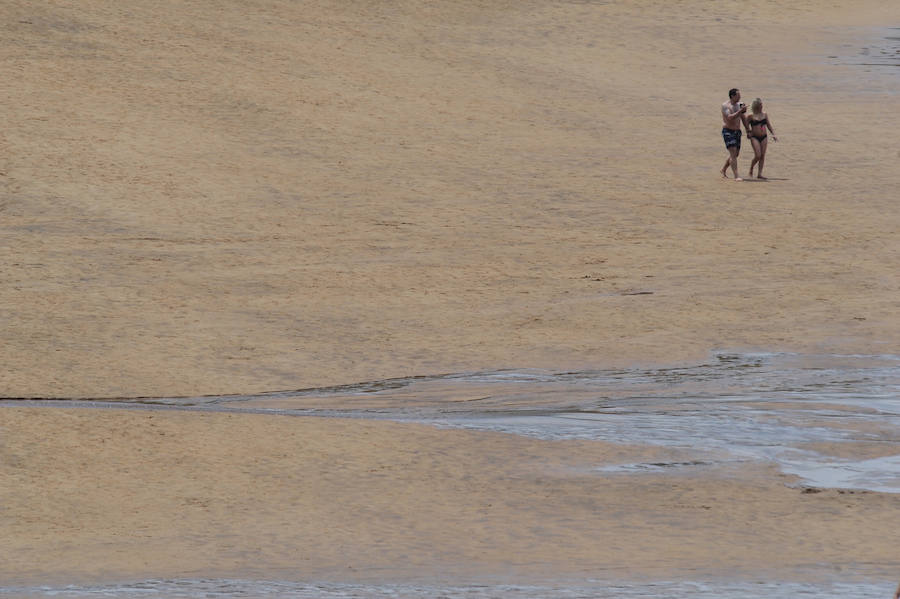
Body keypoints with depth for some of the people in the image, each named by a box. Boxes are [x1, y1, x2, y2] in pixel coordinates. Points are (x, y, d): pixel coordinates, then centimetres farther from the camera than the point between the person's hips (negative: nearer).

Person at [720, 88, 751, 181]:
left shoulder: (739, 105, 9)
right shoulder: (725, 105, -11)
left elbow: (744, 119, 15)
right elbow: (730, 117, -23)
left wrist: (748, 131, 10)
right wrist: (740, 111, -27)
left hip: (737, 131, 7)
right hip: (728, 131, -7)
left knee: (736, 154, 12)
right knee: (733, 153, -15)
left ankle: (723, 170, 33)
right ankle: (736, 176, -18)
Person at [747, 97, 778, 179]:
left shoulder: (765, 115, 9)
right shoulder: (751, 116, -3)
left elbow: (769, 126, 12)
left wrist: (773, 134, 2)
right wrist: (748, 132, -10)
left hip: (764, 137, 4)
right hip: (755, 138, -4)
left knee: (762, 156, 0)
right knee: (758, 156, -12)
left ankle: (759, 174, 3)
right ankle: (751, 169, 13)